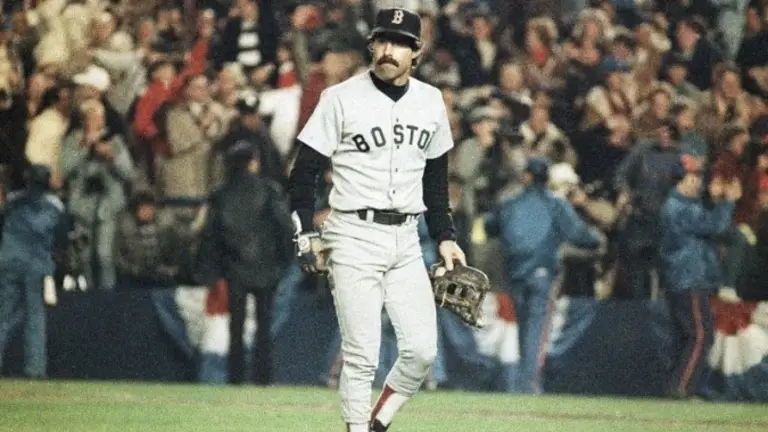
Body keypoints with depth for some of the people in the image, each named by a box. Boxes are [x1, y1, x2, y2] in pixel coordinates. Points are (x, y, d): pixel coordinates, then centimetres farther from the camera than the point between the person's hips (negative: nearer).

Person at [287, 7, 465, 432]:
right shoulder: (342, 98, -5)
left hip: (406, 239, 4)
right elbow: (304, 171, -3)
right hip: (354, 237, -4)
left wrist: (445, 237, 14)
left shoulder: (430, 102, 9)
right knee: (361, 356, -7)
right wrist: (305, 234, -10)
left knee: (422, 350, -4)